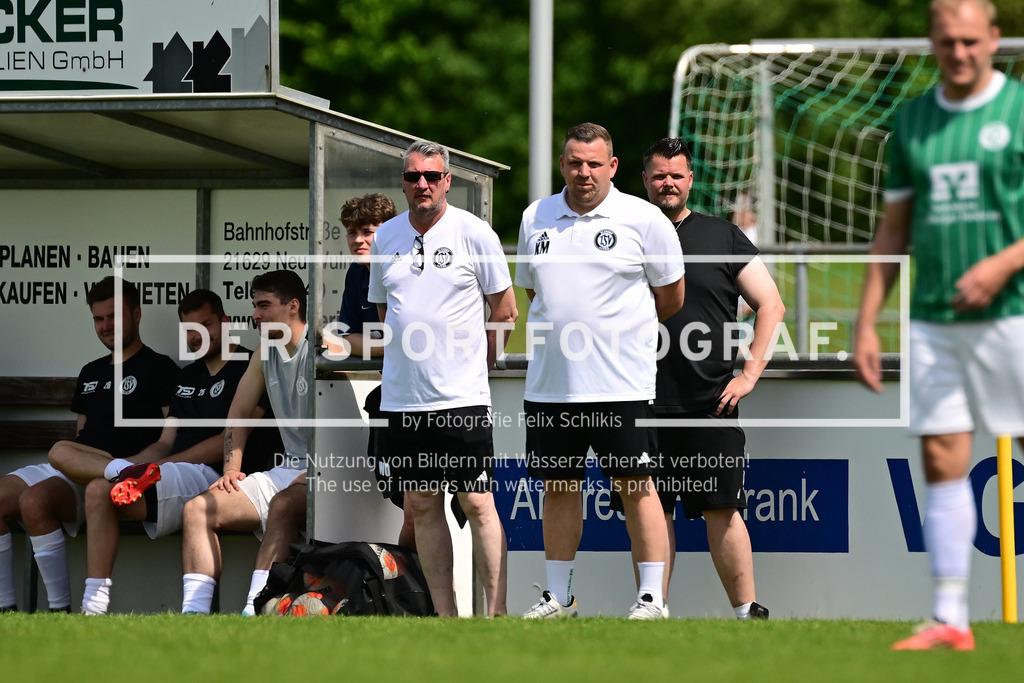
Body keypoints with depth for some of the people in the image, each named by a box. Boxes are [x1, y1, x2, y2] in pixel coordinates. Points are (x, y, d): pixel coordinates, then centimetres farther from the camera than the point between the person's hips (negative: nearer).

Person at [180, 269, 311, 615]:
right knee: (197, 509, -7)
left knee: (282, 505, -39)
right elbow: (238, 413, 22)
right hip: (287, 469, 8)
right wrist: (231, 468, 9)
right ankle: (194, 613, -21)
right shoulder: (265, 353, 15)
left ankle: (254, 611, -48)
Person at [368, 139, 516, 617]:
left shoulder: (474, 233, -3)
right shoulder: (386, 238, 9)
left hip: (462, 397, -5)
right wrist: (411, 354, 14)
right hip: (401, 395, 5)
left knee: (477, 504, -6)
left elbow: (505, 312, 4)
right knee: (421, 506, 5)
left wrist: (475, 363, 7)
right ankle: (445, 617, 10)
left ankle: (497, 616, -4)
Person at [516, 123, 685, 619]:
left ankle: (652, 597, 0)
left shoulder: (643, 220, -3)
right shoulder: (535, 218, 9)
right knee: (558, 487, 9)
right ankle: (558, 596, 17)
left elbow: (671, 297, 6)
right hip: (549, 386, 4)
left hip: (621, 386, -4)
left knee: (635, 486, -3)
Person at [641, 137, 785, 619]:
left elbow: (771, 306, 8)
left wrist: (749, 374, -2)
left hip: (710, 401, -2)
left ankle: (747, 612, 0)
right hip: (644, 404, 2)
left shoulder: (721, 237, 8)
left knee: (722, 511, -4)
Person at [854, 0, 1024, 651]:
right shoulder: (912, 121, 12)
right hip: (934, 322, 4)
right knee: (943, 464, 0)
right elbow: (893, 230, 17)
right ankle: (950, 620, 2)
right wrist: (867, 323, 11)